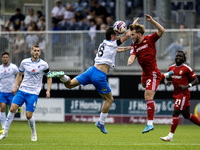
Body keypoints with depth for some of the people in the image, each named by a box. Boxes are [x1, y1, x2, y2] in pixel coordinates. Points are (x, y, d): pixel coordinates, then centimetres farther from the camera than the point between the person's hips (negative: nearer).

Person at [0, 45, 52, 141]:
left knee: (29, 115, -9)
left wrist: (48, 90, -1)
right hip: (22, 90, 2)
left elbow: (49, 77, 8)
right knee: (12, 109, -10)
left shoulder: (43, 64, -3)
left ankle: (34, 134, 17)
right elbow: (19, 74, 17)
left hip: (33, 93, -2)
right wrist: (15, 86, 7)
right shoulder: (24, 62, 2)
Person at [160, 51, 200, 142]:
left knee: (175, 113, -12)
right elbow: (167, 79, 22)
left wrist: (187, 86, -21)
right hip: (176, 94, 8)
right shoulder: (171, 68, 10)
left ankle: (170, 136, -10)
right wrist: (167, 82, -2)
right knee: (186, 115, 15)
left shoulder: (186, 68, -9)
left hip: (183, 94, -8)